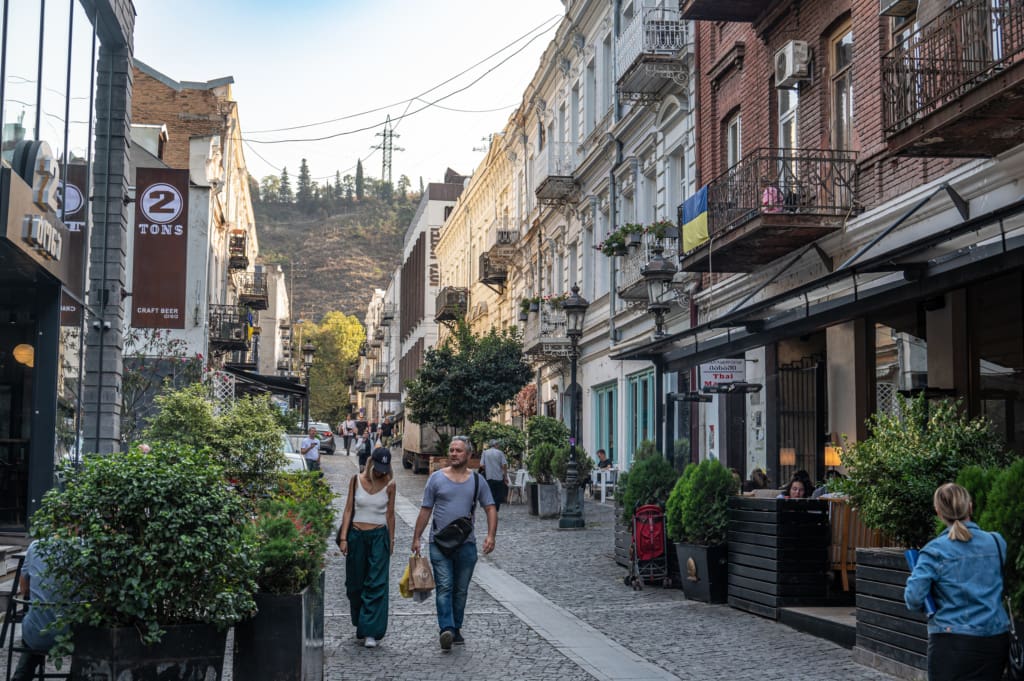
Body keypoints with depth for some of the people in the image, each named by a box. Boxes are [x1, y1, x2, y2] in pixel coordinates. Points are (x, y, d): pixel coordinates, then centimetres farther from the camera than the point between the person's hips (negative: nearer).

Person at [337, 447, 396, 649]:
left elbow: (390, 514, 6)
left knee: (376, 584, -9)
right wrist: (343, 537, -4)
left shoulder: (389, 484, -1)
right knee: (355, 583, 9)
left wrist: (391, 540, 7)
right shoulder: (357, 480, -1)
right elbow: (348, 509, 1)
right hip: (356, 535, 2)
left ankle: (371, 632, -10)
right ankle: (361, 624, 28)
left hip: (379, 536, -1)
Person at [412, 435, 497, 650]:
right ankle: (446, 629, -21)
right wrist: (416, 538, 2)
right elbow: (425, 510, 5)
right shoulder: (437, 478, 2)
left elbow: (490, 508, 5)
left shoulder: (477, 480, 6)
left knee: (461, 590, 9)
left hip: (466, 543, 2)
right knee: (444, 587, -13)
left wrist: (491, 535, -9)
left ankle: (456, 629, 20)